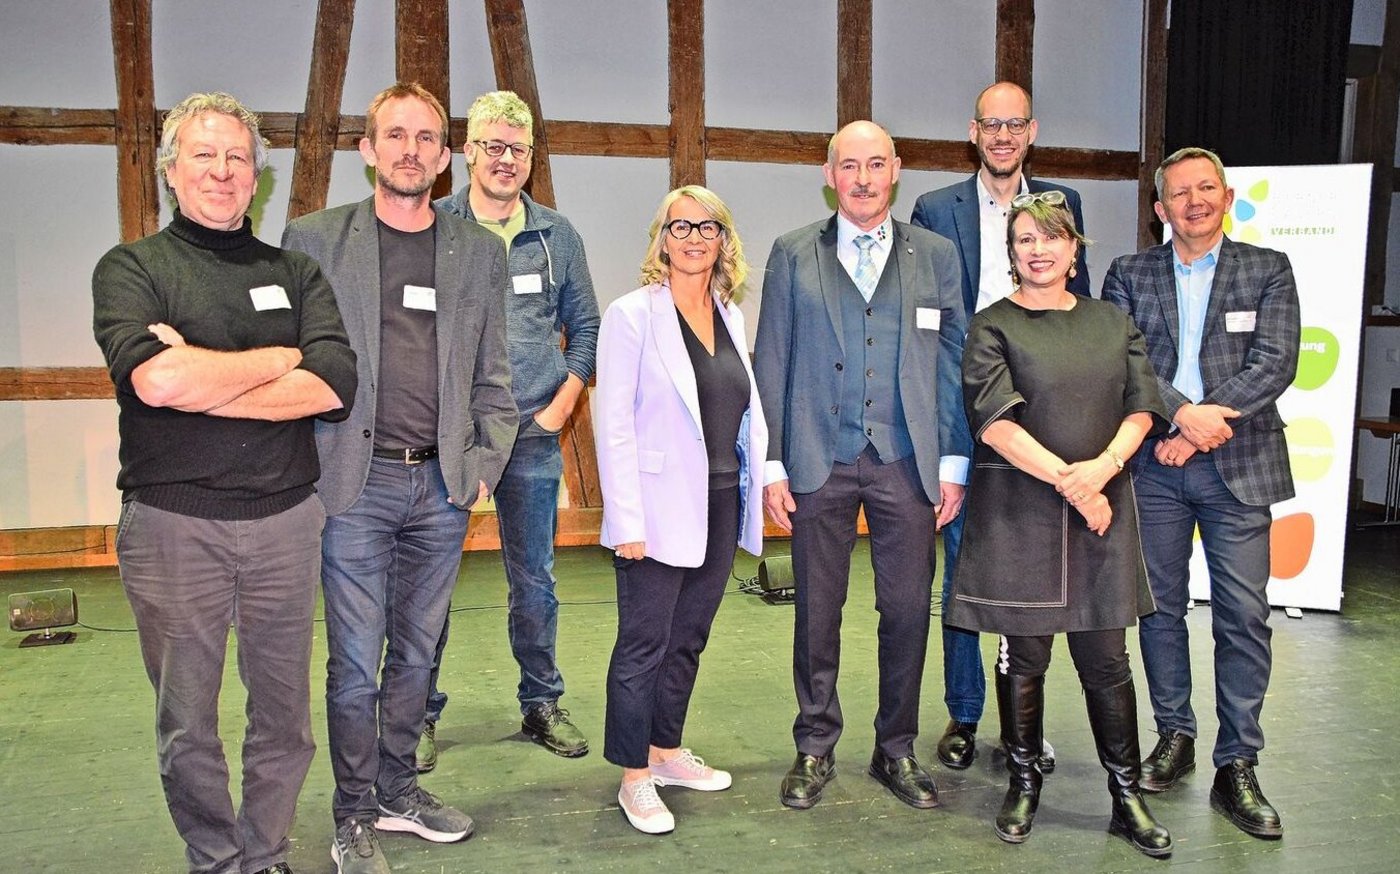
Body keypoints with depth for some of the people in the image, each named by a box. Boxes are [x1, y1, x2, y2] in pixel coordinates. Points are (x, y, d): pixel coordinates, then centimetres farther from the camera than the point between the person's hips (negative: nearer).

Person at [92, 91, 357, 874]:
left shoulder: (294, 273, 9)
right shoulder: (131, 268, 2)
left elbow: (334, 387, -8)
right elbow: (151, 377, -19)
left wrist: (197, 383, -14)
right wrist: (284, 357, -9)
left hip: (284, 521, 2)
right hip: (171, 523, -2)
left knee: (284, 712, 12)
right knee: (188, 722, 10)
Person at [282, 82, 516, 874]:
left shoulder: (480, 252, 9)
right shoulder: (315, 239, 2)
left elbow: (492, 376, 11)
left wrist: (484, 468, 2)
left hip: (444, 486, 3)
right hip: (357, 483, -3)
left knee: (415, 652, 13)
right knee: (356, 662, 2)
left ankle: (399, 792, 29)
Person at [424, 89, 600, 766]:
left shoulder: (556, 235, 8)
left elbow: (584, 327, 13)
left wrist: (561, 406, 3)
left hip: (533, 437, 2)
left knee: (534, 581, 11)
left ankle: (541, 704, 27)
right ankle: (420, 714, 19)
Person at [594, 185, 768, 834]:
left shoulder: (730, 318, 10)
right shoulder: (633, 314, -8)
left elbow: (748, 412, 14)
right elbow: (614, 424, -12)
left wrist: (761, 482, 6)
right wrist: (626, 521, -17)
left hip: (719, 507, 6)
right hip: (660, 511, -6)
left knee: (688, 639, 17)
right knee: (643, 645, 3)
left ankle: (666, 751, 32)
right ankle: (635, 777, 17)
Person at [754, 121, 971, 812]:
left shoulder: (935, 255, 8)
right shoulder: (793, 254, 6)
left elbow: (953, 363, 7)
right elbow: (772, 363, 3)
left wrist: (953, 464, 2)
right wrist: (771, 465, -2)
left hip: (906, 462, 1)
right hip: (819, 461, 0)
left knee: (907, 610, 5)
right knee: (817, 611, 7)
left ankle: (896, 750, 23)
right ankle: (815, 748, 24)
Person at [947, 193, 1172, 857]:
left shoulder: (1112, 322, 12)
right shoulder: (993, 326, 0)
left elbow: (1141, 406, 6)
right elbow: (995, 423, -10)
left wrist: (1105, 465, -13)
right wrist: (1067, 480, -16)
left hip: (1102, 506, 3)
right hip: (1017, 510, -2)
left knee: (1106, 657, 5)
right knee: (1024, 656, 6)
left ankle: (1127, 797, 17)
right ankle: (1023, 782, 23)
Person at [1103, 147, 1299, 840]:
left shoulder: (1268, 270, 6)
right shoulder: (1129, 276, 8)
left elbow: (1276, 363, -5)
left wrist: (1209, 423, -15)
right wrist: (1184, 413, -17)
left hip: (1237, 466, -1)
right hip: (1153, 465, 1)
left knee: (1243, 615, -2)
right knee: (1161, 606, 9)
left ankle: (1236, 767, 7)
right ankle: (1174, 736, 24)